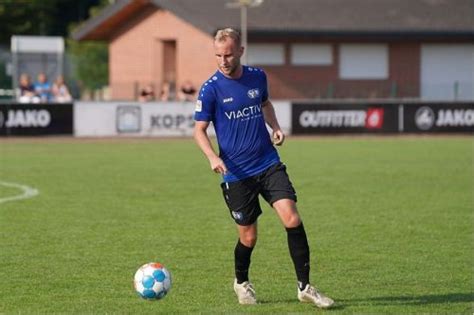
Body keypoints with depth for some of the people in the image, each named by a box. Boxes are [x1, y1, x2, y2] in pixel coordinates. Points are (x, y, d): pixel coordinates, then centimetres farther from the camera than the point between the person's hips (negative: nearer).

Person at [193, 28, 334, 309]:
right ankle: (242, 283, 33)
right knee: (248, 237, 3)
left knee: (292, 220, -13)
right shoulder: (210, 89, -8)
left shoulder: (257, 77, 4)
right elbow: (200, 130, -3)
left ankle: (305, 286, -4)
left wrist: (275, 127, 6)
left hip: (269, 164, 3)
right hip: (236, 173, -3)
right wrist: (213, 157, -21)